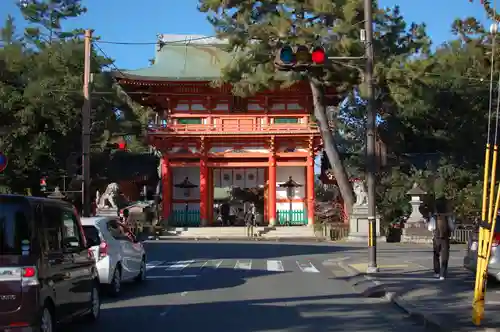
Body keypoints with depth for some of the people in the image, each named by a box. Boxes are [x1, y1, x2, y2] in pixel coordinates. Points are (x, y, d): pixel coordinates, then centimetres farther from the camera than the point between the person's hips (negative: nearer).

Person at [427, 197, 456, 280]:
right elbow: (452, 228, -2)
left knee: (436, 256, 19)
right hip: (445, 239, -1)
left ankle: (437, 272, 27)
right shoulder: (448, 217, -6)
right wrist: (452, 221, 16)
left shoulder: (433, 218, -9)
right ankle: (442, 274, -9)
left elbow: (430, 228, -5)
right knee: (444, 257, 0)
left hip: (436, 239, 1)